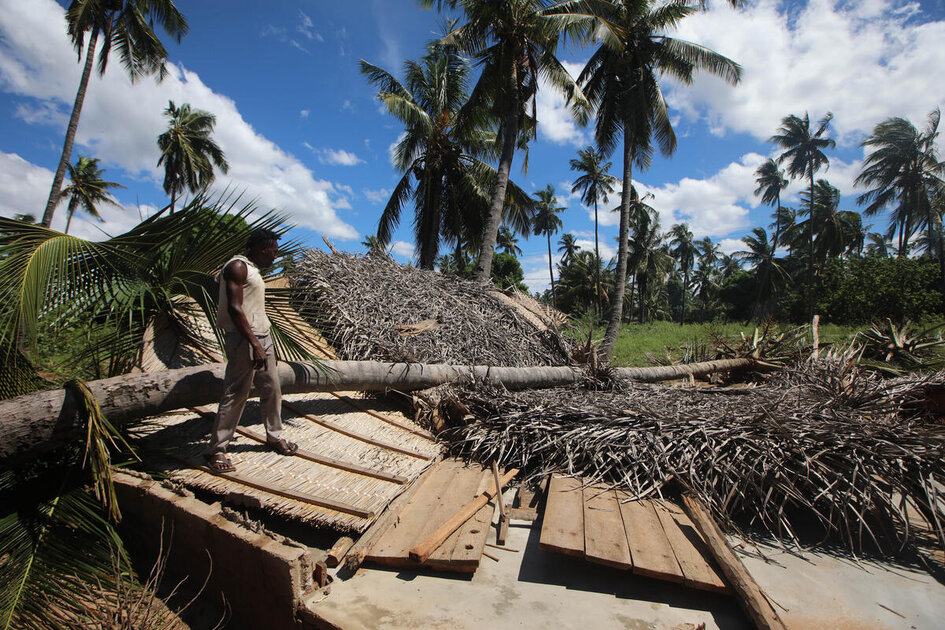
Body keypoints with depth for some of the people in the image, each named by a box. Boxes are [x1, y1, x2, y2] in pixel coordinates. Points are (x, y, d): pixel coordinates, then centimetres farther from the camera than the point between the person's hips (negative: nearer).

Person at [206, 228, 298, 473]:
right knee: (235, 395, -4)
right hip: (244, 340, -9)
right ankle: (216, 450, 7)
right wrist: (254, 344, -23)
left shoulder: (253, 270, 19)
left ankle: (274, 436, 26)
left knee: (272, 389, 13)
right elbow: (234, 308, -19)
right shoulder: (237, 266, -10)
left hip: (262, 337, 10)